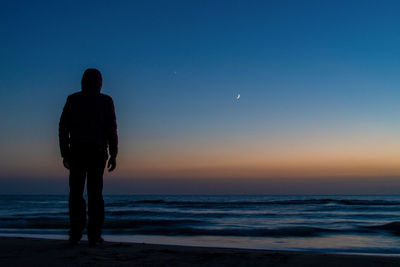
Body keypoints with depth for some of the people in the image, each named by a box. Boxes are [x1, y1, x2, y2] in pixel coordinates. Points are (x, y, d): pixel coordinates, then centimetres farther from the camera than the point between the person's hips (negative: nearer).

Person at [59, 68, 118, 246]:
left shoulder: (72, 99, 5)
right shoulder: (106, 101, 1)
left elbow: (63, 128, 2)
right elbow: (111, 130, -6)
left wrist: (64, 153, 7)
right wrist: (113, 155, -2)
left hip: (76, 151, 1)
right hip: (98, 152, -1)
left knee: (76, 193, 5)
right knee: (95, 193, 3)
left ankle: (75, 234, -1)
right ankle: (94, 235, -1)